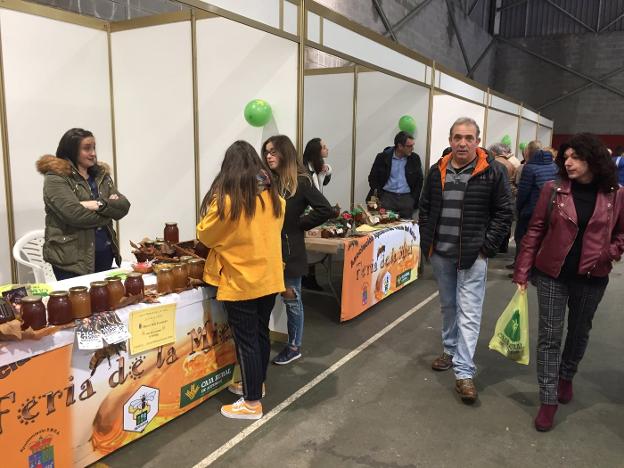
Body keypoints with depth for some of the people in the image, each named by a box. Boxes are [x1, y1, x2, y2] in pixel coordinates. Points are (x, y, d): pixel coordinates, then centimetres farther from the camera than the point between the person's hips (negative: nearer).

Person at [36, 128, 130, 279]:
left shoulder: (101, 175, 11)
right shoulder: (55, 178, -8)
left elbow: (124, 206, 0)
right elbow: (75, 214, -21)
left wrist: (100, 204, -19)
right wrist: (109, 211, -7)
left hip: (104, 254, 6)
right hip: (71, 259, -6)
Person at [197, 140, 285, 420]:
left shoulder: (225, 200, -16)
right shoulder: (273, 197, 1)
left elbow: (205, 236, -3)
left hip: (240, 282, -6)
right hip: (269, 278, 6)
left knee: (246, 340, 3)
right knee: (261, 333, 18)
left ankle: (252, 403, 13)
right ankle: (256, 385, 36)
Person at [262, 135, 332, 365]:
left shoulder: (300, 181, -11)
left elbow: (325, 210, -15)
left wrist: (298, 224, -10)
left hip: (289, 250, -5)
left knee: (292, 299, 10)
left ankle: (294, 347, 25)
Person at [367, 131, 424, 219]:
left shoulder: (415, 159, 7)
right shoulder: (383, 157, 1)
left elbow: (419, 181, 13)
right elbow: (372, 178, 6)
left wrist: (414, 199, 3)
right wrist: (378, 195, -5)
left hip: (406, 198, 2)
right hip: (387, 196, -1)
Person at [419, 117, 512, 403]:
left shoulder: (492, 172, -7)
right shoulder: (437, 171, 6)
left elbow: (504, 213, -4)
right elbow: (425, 207, 13)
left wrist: (487, 247, -9)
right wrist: (426, 240, 6)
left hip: (473, 256, -4)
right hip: (440, 253, 5)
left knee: (469, 312, -3)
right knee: (448, 306, 19)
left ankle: (464, 373, 2)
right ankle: (451, 350, 38)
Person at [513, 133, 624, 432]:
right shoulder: (553, 190, -6)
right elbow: (535, 231, -4)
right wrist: (522, 272, -6)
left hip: (591, 279, 2)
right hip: (552, 274, -1)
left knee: (579, 333, 18)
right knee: (549, 336, 1)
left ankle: (566, 378, 44)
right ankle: (548, 399, 11)